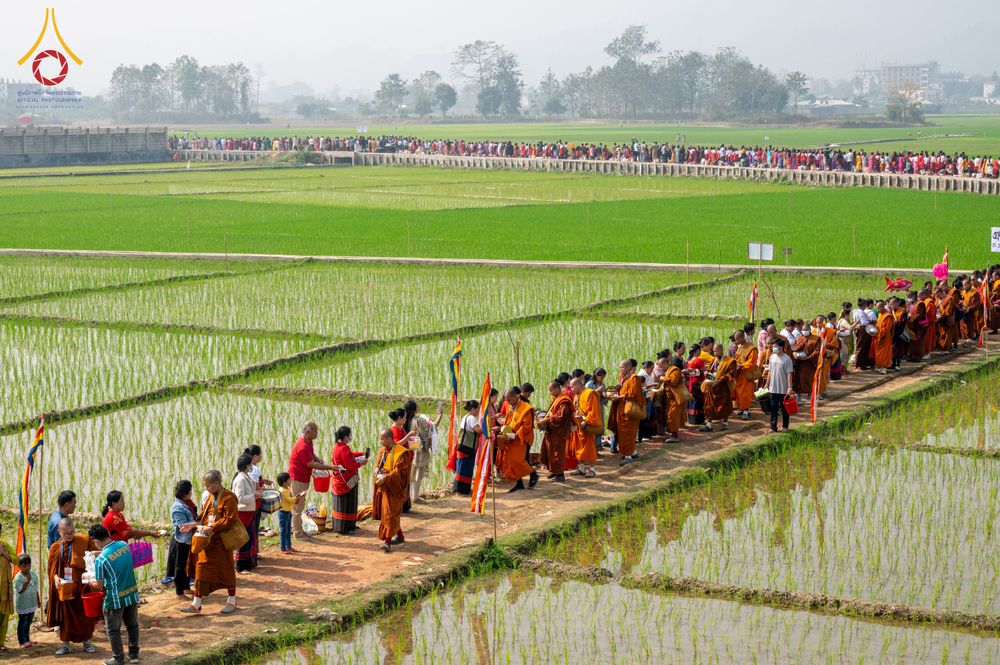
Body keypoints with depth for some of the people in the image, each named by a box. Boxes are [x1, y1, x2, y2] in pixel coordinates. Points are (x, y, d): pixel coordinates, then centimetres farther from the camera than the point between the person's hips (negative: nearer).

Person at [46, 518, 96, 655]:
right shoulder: (55, 548, 3)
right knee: (65, 614, 8)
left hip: (80, 585, -1)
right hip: (63, 586, 1)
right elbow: (51, 568, 6)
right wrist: (56, 578, -14)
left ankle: (86, 641, 21)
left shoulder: (82, 541, -3)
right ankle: (65, 643, 19)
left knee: (84, 613, 6)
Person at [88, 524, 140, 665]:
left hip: (115, 600, -6)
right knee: (132, 625, 22)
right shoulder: (124, 545, -6)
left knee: (114, 630, 13)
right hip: (132, 594, 6)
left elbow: (99, 586, -14)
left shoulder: (101, 559, -23)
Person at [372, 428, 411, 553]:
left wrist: (385, 478, -24)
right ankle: (399, 536, 30)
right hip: (383, 487, 8)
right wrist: (377, 469, -6)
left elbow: (399, 471, -19)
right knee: (388, 514, 16)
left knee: (390, 514, -11)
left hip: (393, 489, -8)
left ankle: (387, 541, -12)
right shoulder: (382, 451, 9)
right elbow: (378, 463, 18)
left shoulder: (401, 453, -16)